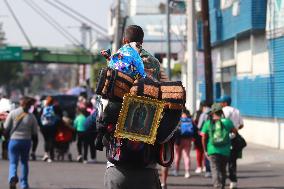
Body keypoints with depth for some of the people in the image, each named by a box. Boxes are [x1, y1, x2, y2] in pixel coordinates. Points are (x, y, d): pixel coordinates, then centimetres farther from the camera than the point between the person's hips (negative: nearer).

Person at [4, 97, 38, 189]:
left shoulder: (13, 113, -9)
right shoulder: (32, 117, -5)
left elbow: (6, 127, -7)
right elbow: (35, 132, 1)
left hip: (14, 140, -2)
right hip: (26, 141, 2)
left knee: (13, 163, 2)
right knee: (24, 162, 19)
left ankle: (13, 177, -28)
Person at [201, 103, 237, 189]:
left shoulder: (207, 123, 1)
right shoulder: (227, 122, 2)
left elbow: (203, 138, -1)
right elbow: (235, 131, 15)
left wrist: (205, 150, 9)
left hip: (212, 150, -2)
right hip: (225, 151, 2)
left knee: (215, 170, -7)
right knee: (223, 170, 17)